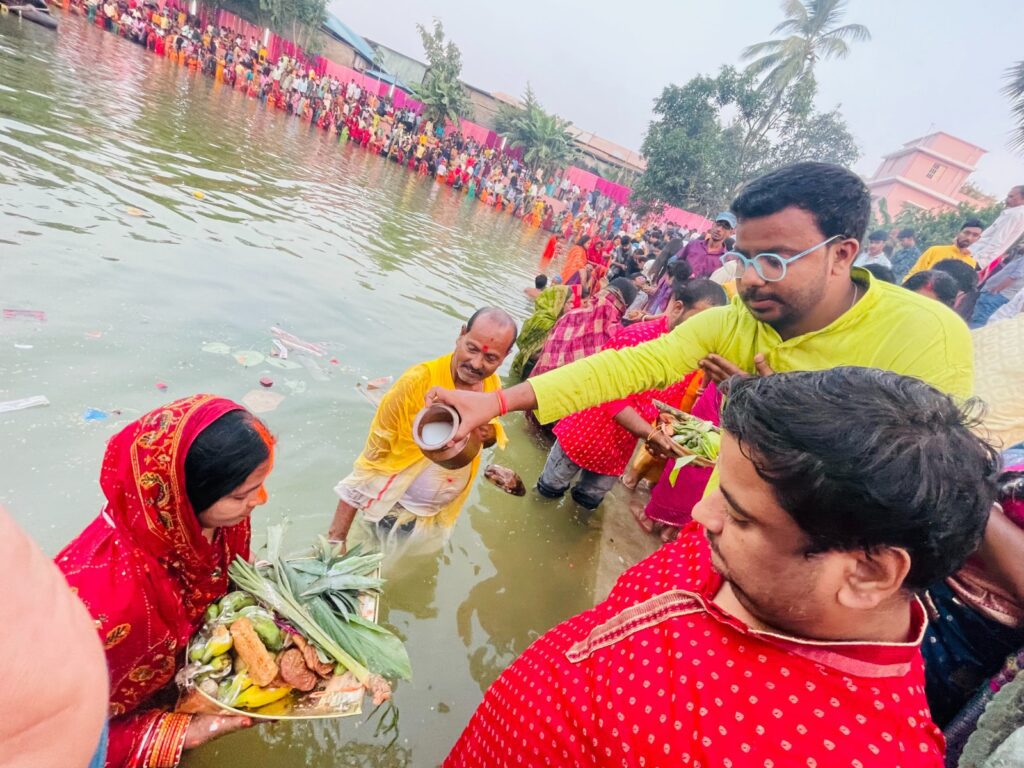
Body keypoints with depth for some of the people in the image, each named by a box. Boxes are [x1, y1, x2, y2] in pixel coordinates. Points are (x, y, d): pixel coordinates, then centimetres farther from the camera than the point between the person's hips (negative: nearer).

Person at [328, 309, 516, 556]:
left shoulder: (493, 386, -12)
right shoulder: (418, 381, -28)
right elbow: (373, 454, -20)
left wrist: (490, 435, -18)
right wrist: (337, 535, -18)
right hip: (392, 510, -5)